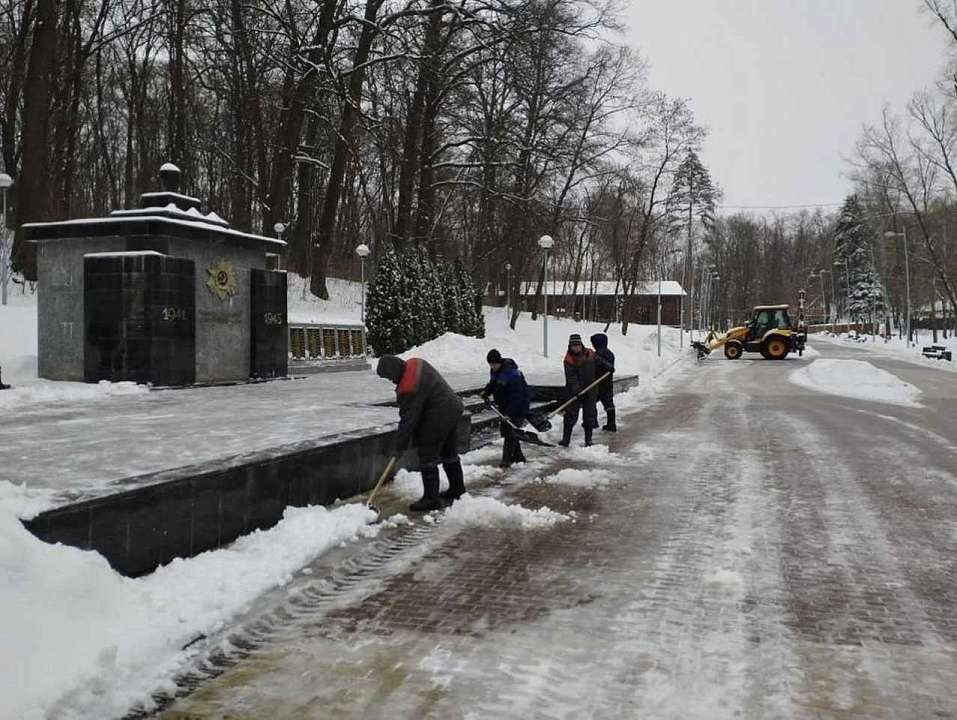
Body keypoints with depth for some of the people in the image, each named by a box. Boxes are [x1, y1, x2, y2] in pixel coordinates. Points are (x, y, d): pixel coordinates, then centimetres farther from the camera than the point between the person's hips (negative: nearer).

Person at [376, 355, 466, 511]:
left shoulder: (409, 389, -26)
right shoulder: (414, 363, 2)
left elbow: (408, 419, -19)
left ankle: (431, 498, 3)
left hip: (439, 418, -10)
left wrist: (400, 446, -9)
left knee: (428, 455, -2)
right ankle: (457, 489, 34)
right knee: (449, 452, 21)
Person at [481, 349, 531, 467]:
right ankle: (518, 456, 28)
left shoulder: (512, 374, -28)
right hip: (503, 407, 9)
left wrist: (509, 413, -31)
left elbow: (517, 396, -29)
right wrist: (486, 392, 2)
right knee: (504, 430, 14)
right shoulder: (494, 371, 0)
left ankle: (506, 461, -5)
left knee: (510, 433, -10)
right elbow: (492, 383, 21)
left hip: (517, 408, -9)